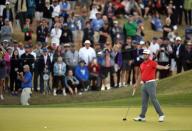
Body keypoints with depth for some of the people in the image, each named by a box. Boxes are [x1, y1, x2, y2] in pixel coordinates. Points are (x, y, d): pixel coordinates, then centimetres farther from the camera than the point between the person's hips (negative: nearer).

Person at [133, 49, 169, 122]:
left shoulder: (152, 63, -8)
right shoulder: (142, 65, 15)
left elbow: (157, 66, -28)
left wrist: (164, 67, -49)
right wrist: (137, 84, 27)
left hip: (151, 83, -7)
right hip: (144, 84, 7)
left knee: (153, 99, -9)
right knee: (144, 101, 10)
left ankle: (161, 115, -3)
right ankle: (142, 116, 14)